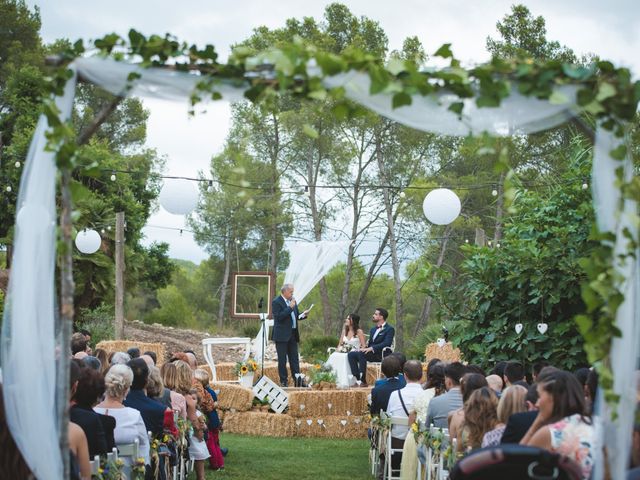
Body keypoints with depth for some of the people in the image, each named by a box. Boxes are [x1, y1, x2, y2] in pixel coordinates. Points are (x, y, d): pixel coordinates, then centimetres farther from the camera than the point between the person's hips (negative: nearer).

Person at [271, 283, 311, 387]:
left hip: (293, 335, 7)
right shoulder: (276, 302, -10)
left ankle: (297, 379, 9)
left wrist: (303, 314, 0)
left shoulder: (293, 301, 14)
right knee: (282, 359, 0)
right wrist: (290, 307, -21)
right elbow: (279, 317, -21)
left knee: (294, 359, 8)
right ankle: (283, 381, 6)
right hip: (282, 335, -7)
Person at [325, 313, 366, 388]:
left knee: (343, 357, -38)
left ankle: (344, 382, -41)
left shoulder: (359, 332, 2)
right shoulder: (345, 331, 19)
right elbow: (340, 344, 20)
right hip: (344, 352, 5)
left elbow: (363, 346, -3)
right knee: (333, 356, -28)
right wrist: (337, 350, -1)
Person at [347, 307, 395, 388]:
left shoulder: (389, 329, -3)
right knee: (351, 354, -14)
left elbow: (386, 343, -17)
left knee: (361, 353, -33)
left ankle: (363, 380, -32)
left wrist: (371, 348, -26)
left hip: (380, 354, -8)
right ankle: (357, 378, -22)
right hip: (370, 353, 8)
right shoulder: (373, 329, 23)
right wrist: (365, 348, -2)